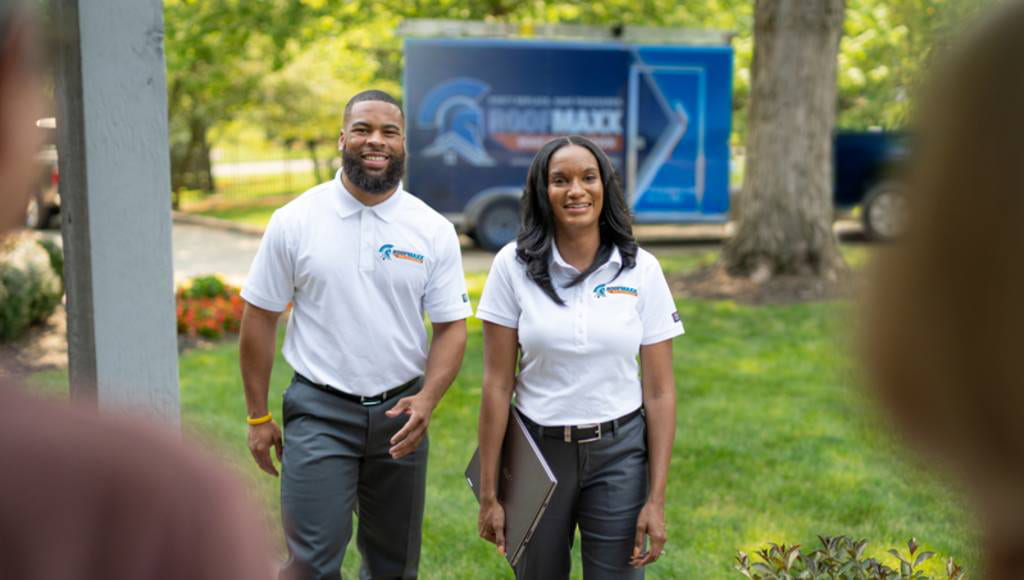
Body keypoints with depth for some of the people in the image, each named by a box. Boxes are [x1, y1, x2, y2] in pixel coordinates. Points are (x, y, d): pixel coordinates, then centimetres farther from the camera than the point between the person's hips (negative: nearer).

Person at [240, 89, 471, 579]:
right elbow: (260, 318, 1)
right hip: (320, 412, -2)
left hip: (399, 412, 2)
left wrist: (427, 399, -17)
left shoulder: (433, 230, -2)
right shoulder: (295, 221, -5)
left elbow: (451, 326, 0)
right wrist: (258, 417, 1)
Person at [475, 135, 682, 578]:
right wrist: (488, 493, -4)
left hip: (619, 454, 0)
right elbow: (497, 385, -5)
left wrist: (656, 499, -6)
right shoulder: (514, 264, -6)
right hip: (537, 450, 0)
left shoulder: (642, 270, -4)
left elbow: (659, 392, -3)